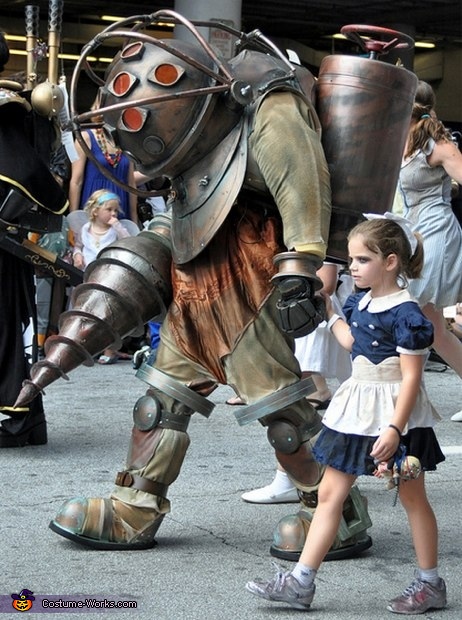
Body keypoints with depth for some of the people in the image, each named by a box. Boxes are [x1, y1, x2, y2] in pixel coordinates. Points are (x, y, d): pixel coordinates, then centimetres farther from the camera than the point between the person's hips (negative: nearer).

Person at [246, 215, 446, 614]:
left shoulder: (405, 313, -17)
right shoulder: (361, 302, 6)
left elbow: (411, 377, -20)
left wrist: (394, 429, -25)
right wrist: (328, 310, 29)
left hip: (396, 415, -8)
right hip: (356, 409, 8)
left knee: (412, 497, 7)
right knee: (329, 493, 4)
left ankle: (430, 584, 22)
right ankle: (301, 582, 5)